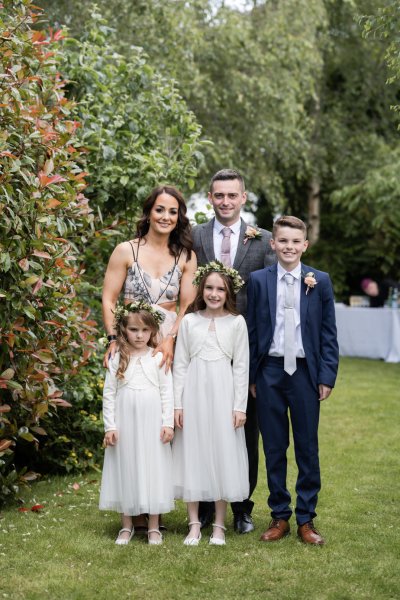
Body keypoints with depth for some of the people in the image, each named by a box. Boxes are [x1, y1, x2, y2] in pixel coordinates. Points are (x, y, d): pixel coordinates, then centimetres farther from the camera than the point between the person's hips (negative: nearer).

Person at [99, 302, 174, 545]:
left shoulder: (159, 358, 1)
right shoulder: (117, 359, 3)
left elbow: (167, 392, 0)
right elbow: (109, 393, 2)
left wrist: (168, 423, -7)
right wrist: (110, 426, -3)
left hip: (152, 424, -1)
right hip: (125, 423, 1)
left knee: (152, 469, 4)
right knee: (126, 469, 7)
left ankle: (154, 527, 14)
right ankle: (127, 526, 20)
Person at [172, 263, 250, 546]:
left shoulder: (236, 322, 1)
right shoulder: (189, 321, 4)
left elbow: (241, 367, 1)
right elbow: (180, 364, 5)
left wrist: (240, 406, -4)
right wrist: (178, 404, -1)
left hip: (223, 394, -1)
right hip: (194, 393, 1)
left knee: (223, 452, 3)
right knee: (193, 452, 4)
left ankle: (219, 525, 13)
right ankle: (194, 523, 13)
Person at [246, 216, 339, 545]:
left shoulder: (320, 281, 1)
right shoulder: (259, 280, 3)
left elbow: (329, 332, 3)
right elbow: (252, 330, 5)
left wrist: (327, 376, -3)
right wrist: (251, 375, 2)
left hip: (305, 372, 0)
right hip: (269, 372, 1)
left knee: (307, 448, 5)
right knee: (274, 447, 8)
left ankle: (306, 519, 16)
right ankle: (279, 515, 19)